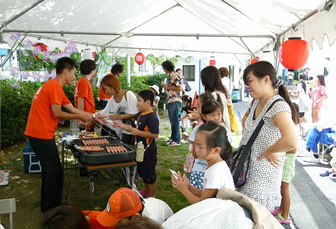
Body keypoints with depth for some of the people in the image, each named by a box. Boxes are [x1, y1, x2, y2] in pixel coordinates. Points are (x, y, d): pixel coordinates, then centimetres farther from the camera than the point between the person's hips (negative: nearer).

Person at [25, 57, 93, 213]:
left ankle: (47, 206, 30)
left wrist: (93, 116, 17)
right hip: (42, 135, -10)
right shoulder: (55, 86, -14)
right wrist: (80, 117, -6)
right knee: (55, 171, -2)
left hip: (38, 134, 10)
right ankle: (51, 210, 9)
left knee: (49, 169, 19)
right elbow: (57, 114, -17)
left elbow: (72, 109, 18)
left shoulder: (52, 85, 18)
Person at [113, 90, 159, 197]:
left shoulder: (152, 117, -23)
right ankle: (146, 191, 44)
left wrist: (138, 132, -27)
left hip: (148, 151, -9)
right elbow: (133, 128, 17)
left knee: (149, 174, 5)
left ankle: (151, 196, 22)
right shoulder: (139, 115, 6)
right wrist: (119, 124, 9)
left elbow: (155, 134, -29)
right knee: (142, 171, 24)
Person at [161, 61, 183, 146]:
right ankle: (173, 138, 22)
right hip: (170, 101, 10)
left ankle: (176, 140, -1)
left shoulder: (176, 76, -13)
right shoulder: (169, 76, 16)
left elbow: (179, 88, -19)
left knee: (175, 120, -6)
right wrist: (165, 86, 9)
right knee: (172, 120, 13)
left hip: (175, 101, -10)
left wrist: (167, 87, -15)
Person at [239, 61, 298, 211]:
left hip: (263, 174, -8)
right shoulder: (256, 102, 5)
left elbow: (291, 141, -38)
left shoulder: (278, 106, -22)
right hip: (246, 167, 8)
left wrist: (268, 152, -21)